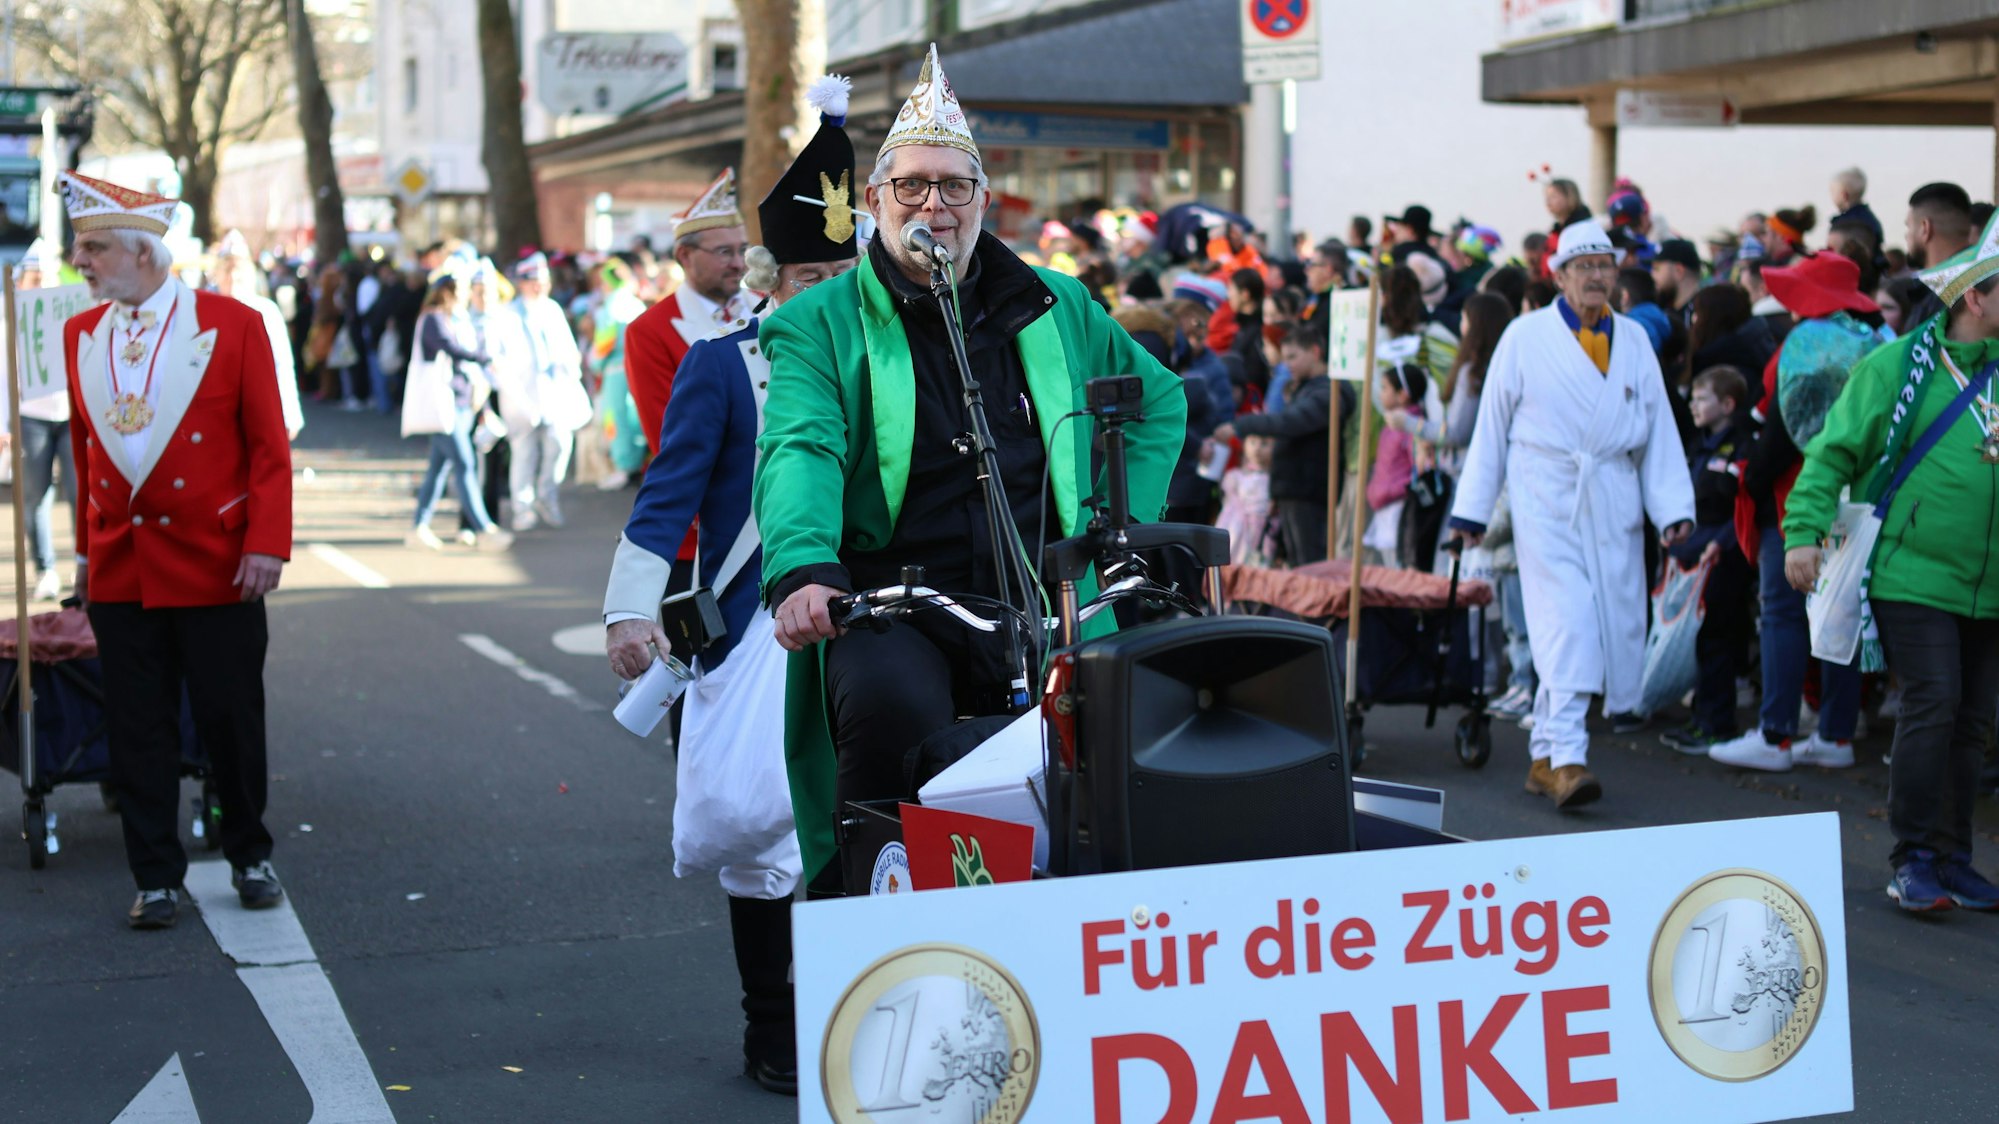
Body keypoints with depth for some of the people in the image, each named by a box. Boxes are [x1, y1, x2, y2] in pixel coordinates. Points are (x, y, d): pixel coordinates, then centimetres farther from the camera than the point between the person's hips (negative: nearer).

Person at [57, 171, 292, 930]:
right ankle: (157, 879, 15)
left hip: (215, 566, -3)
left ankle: (249, 857, 25)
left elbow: (269, 446, -5)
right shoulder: (81, 334, 7)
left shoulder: (232, 326, -5)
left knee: (231, 718, 6)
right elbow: (84, 447, 13)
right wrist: (86, 548, 11)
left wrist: (267, 544, -11)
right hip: (119, 569, 3)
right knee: (137, 728, 5)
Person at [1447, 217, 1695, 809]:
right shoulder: (1525, 337, 4)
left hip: (1614, 504, 4)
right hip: (1546, 499, -4)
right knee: (1564, 627, -16)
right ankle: (1566, 758, -20)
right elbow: (1491, 424, 7)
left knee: (1617, 625, 2)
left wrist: (1673, 507, 2)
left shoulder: (1634, 340, 12)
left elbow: (1659, 429, 12)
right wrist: (1472, 508, 5)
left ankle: (1545, 756, 12)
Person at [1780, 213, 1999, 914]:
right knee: (1932, 706, -12)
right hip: (1912, 577, -5)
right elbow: (1836, 450, -5)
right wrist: (1804, 532, -13)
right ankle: (1914, 861, -2)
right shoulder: (1899, 365, -5)